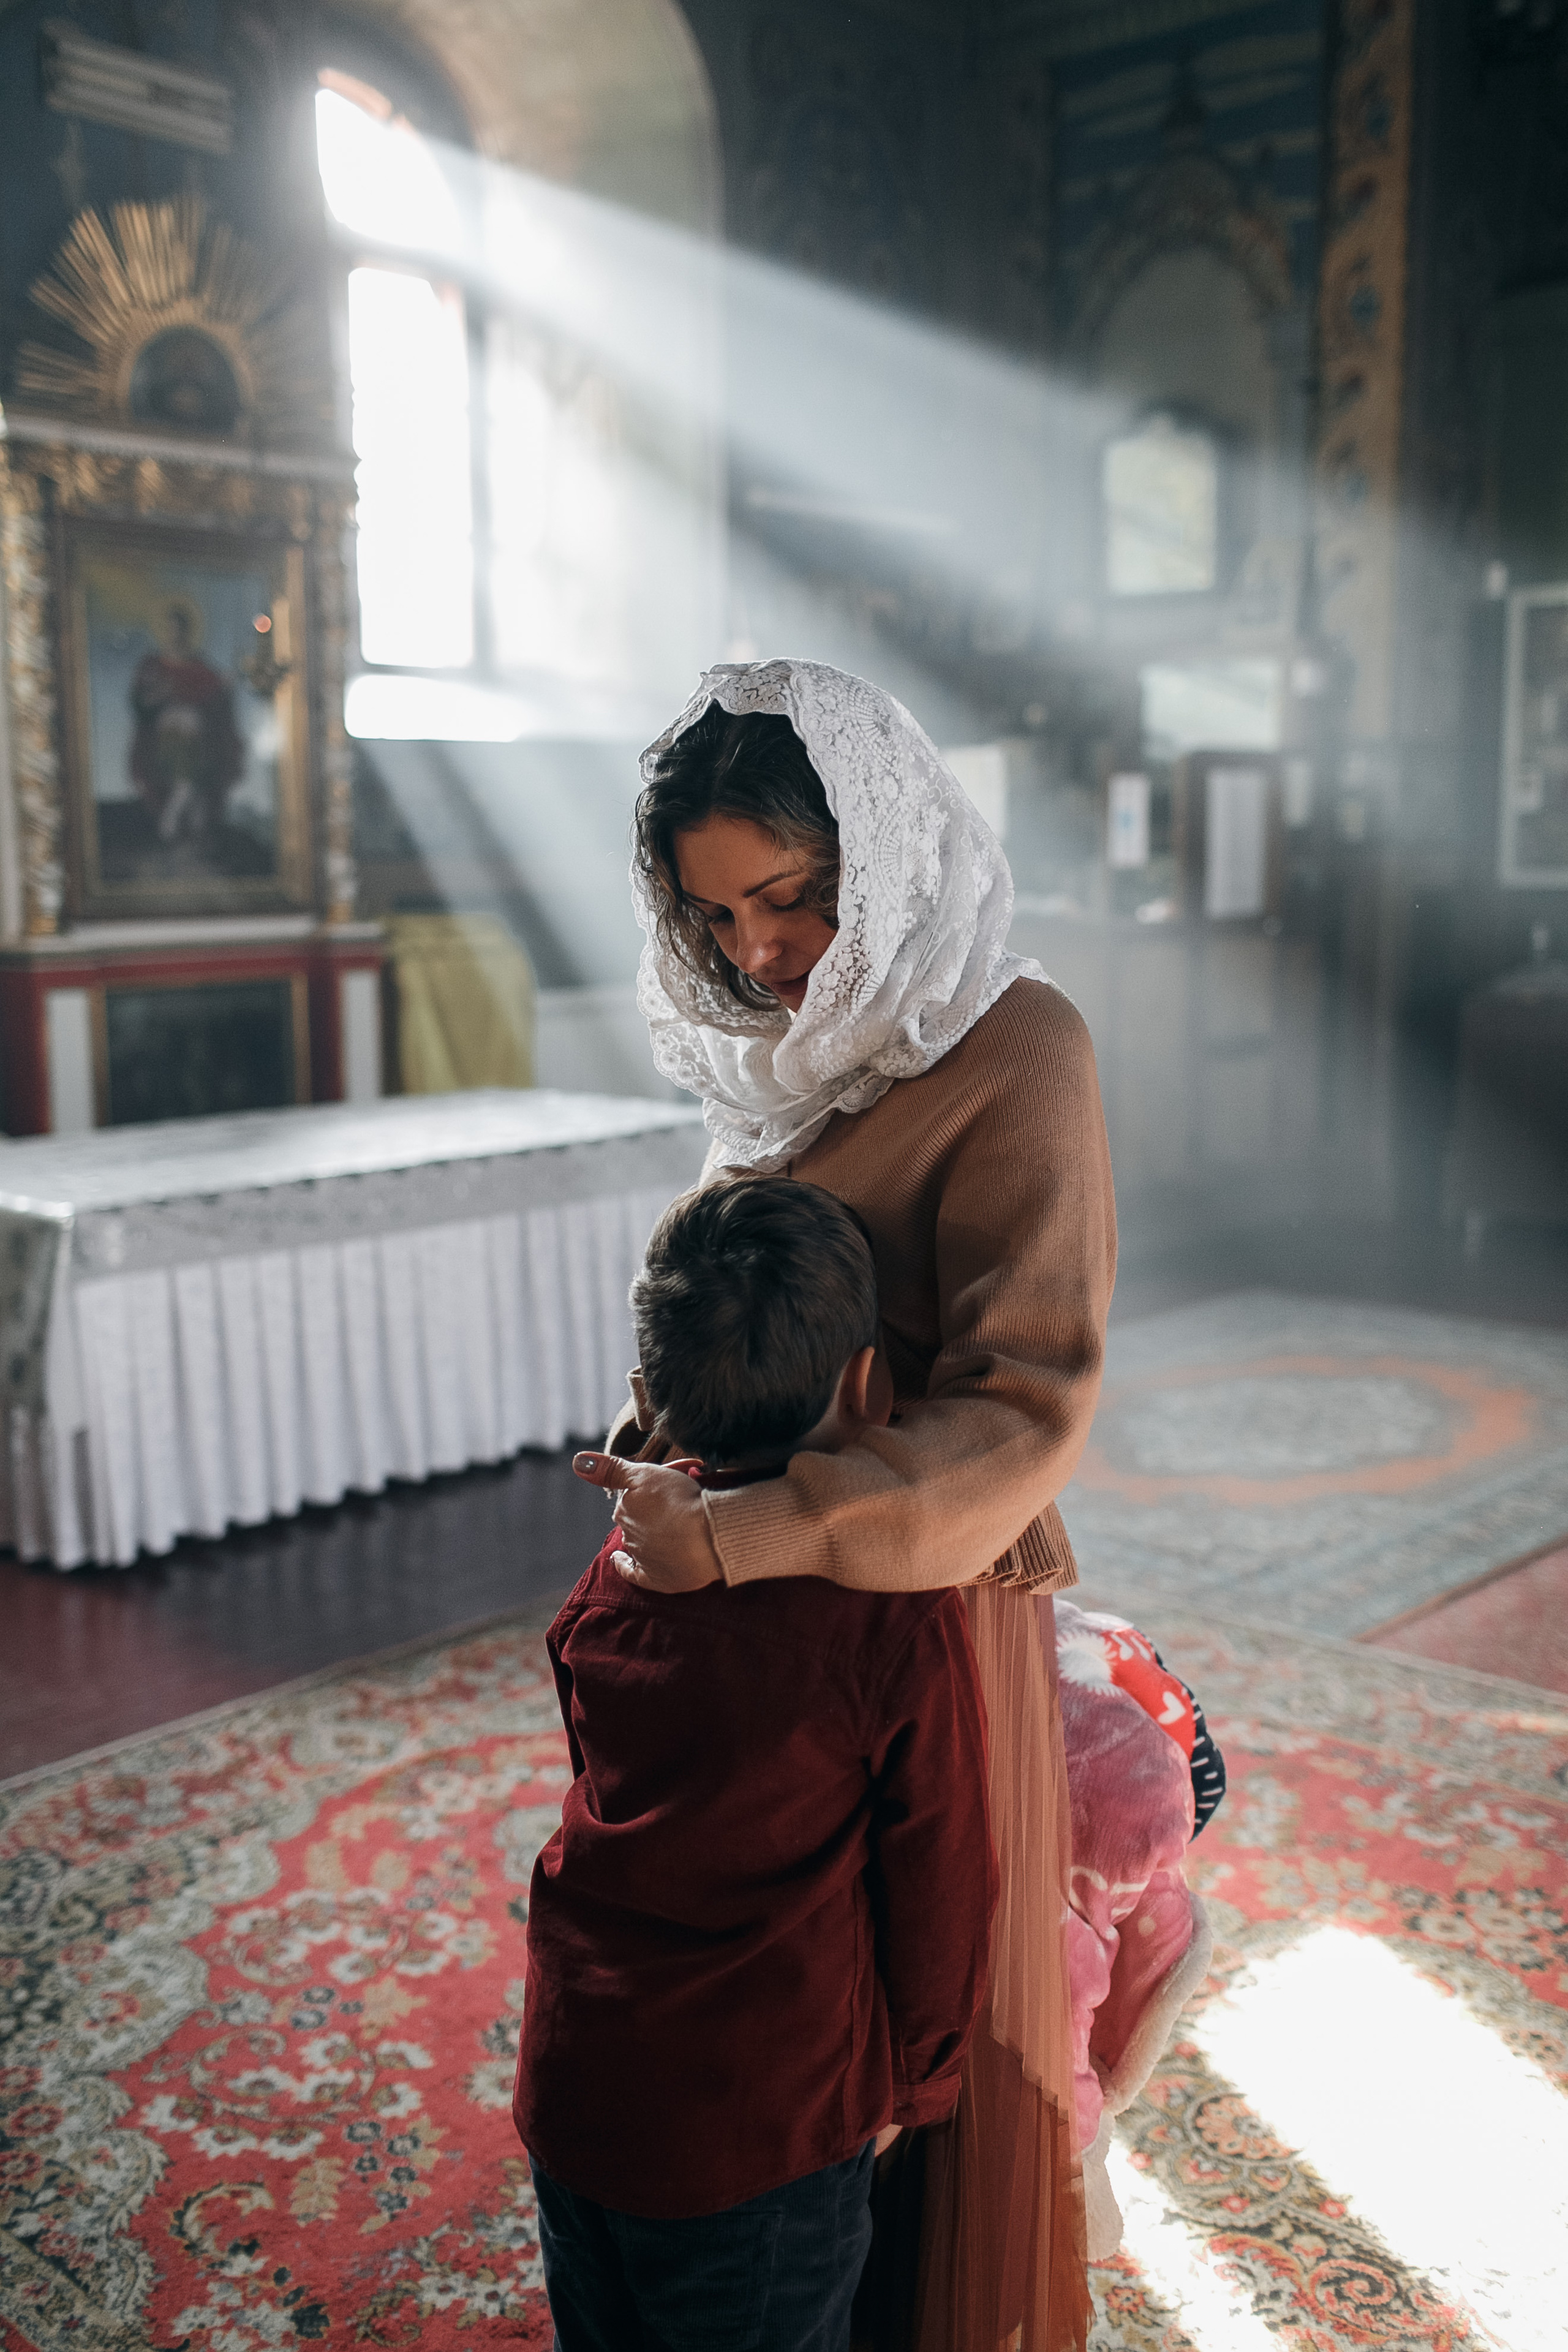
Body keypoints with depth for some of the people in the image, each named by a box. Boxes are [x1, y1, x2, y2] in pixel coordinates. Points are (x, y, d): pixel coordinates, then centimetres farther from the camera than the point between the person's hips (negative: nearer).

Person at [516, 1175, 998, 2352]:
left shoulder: (617, 1572, -5)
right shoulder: (903, 1626, -20)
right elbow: (939, 1884, -9)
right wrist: (915, 2078, 6)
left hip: (571, 2091, 5)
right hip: (758, 2135, -4)